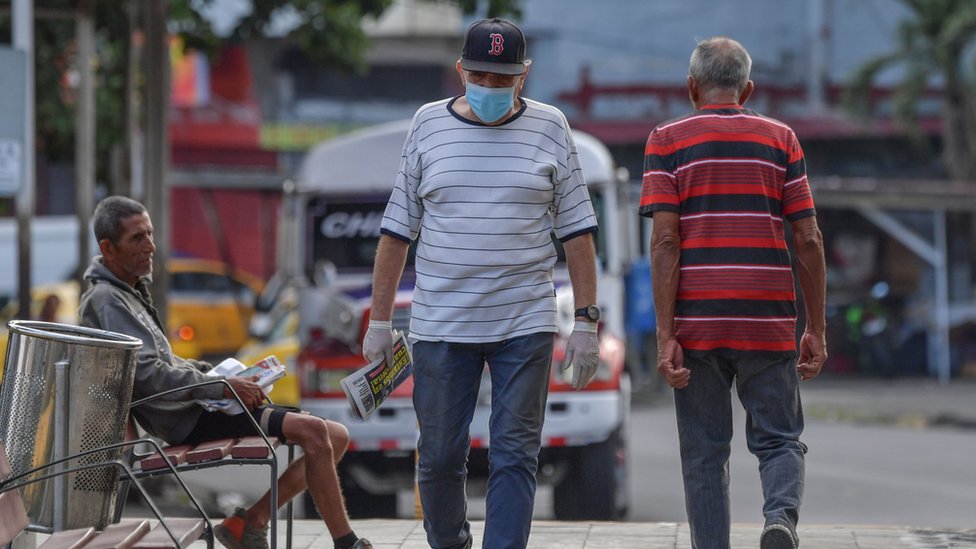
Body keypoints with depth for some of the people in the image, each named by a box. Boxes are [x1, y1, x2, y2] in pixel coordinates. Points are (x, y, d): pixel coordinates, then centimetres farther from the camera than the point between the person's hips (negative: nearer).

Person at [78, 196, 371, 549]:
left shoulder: (130, 291, 20)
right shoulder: (105, 300, -12)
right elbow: (147, 374, -22)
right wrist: (221, 387, -18)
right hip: (184, 418, -10)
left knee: (334, 437, 3)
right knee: (314, 432, -20)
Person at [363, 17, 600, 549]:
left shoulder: (549, 128, 3)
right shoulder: (429, 124, 5)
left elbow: (576, 231, 5)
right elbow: (398, 230, 8)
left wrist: (586, 321, 0)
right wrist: (379, 320, 5)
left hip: (525, 324, -1)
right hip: (440, 324, 1)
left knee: (515, 457, -3)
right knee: (439, 457, 5)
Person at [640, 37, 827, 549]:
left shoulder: (667, 141, 2)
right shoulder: (780, 139, 7)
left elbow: (665, 241, -7)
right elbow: (808, 240, 2)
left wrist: (665, 336, -9)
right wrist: (816, 329, 8)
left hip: (697, 323, -1)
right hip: (768, 322, 1)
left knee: (705, 453, 8)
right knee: (779, 440, 7)